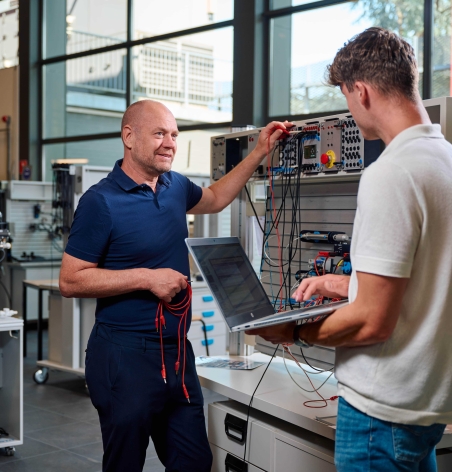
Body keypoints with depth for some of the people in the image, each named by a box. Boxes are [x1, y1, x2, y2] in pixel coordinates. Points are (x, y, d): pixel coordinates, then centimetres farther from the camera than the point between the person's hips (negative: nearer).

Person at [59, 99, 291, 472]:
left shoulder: (176, 186, 8)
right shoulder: (101, 202, -13)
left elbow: (215, 199, 30)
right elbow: (71, 281, -13)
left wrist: (259, 153, 24)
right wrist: (147, 278, -18)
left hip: (177, 351, 7)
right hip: (126, 354, -6)